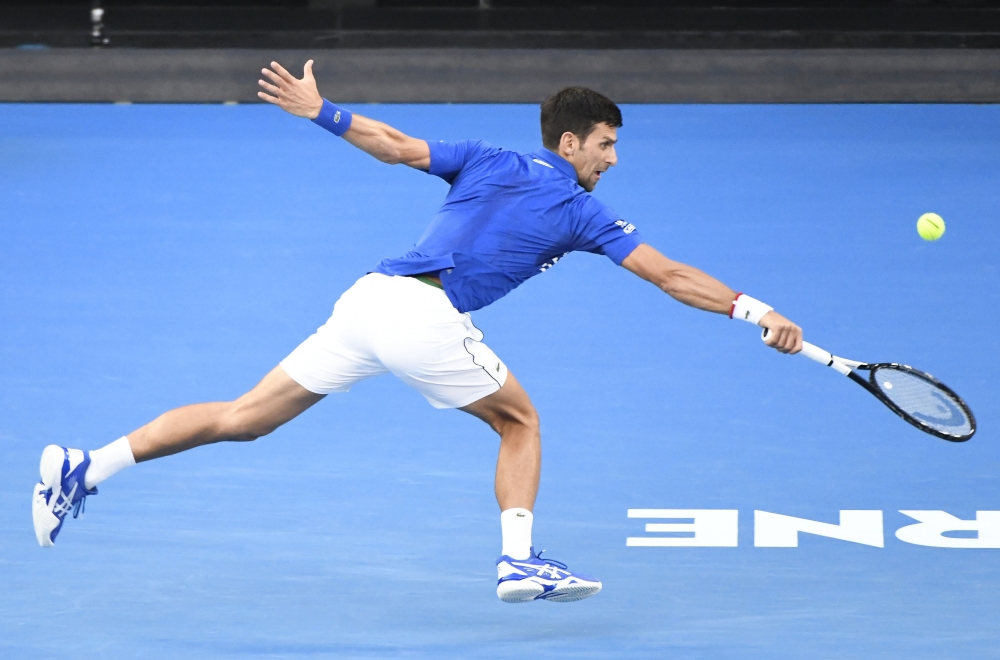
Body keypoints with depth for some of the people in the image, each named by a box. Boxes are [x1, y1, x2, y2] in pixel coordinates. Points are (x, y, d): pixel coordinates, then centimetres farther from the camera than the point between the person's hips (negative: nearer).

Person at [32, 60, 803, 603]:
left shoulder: (486, 162, 21)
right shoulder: (582, 213, 9)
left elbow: (395, 144, 12)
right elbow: (669, 276, 6)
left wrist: (318, 111, 18)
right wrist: (756, 312, 9)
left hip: (369, 298, 5)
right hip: (427, 316, -5)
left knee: (243, 418, 7)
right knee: (519, 421, 19)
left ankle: (85, 469, 0)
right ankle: (519, 559, 7)